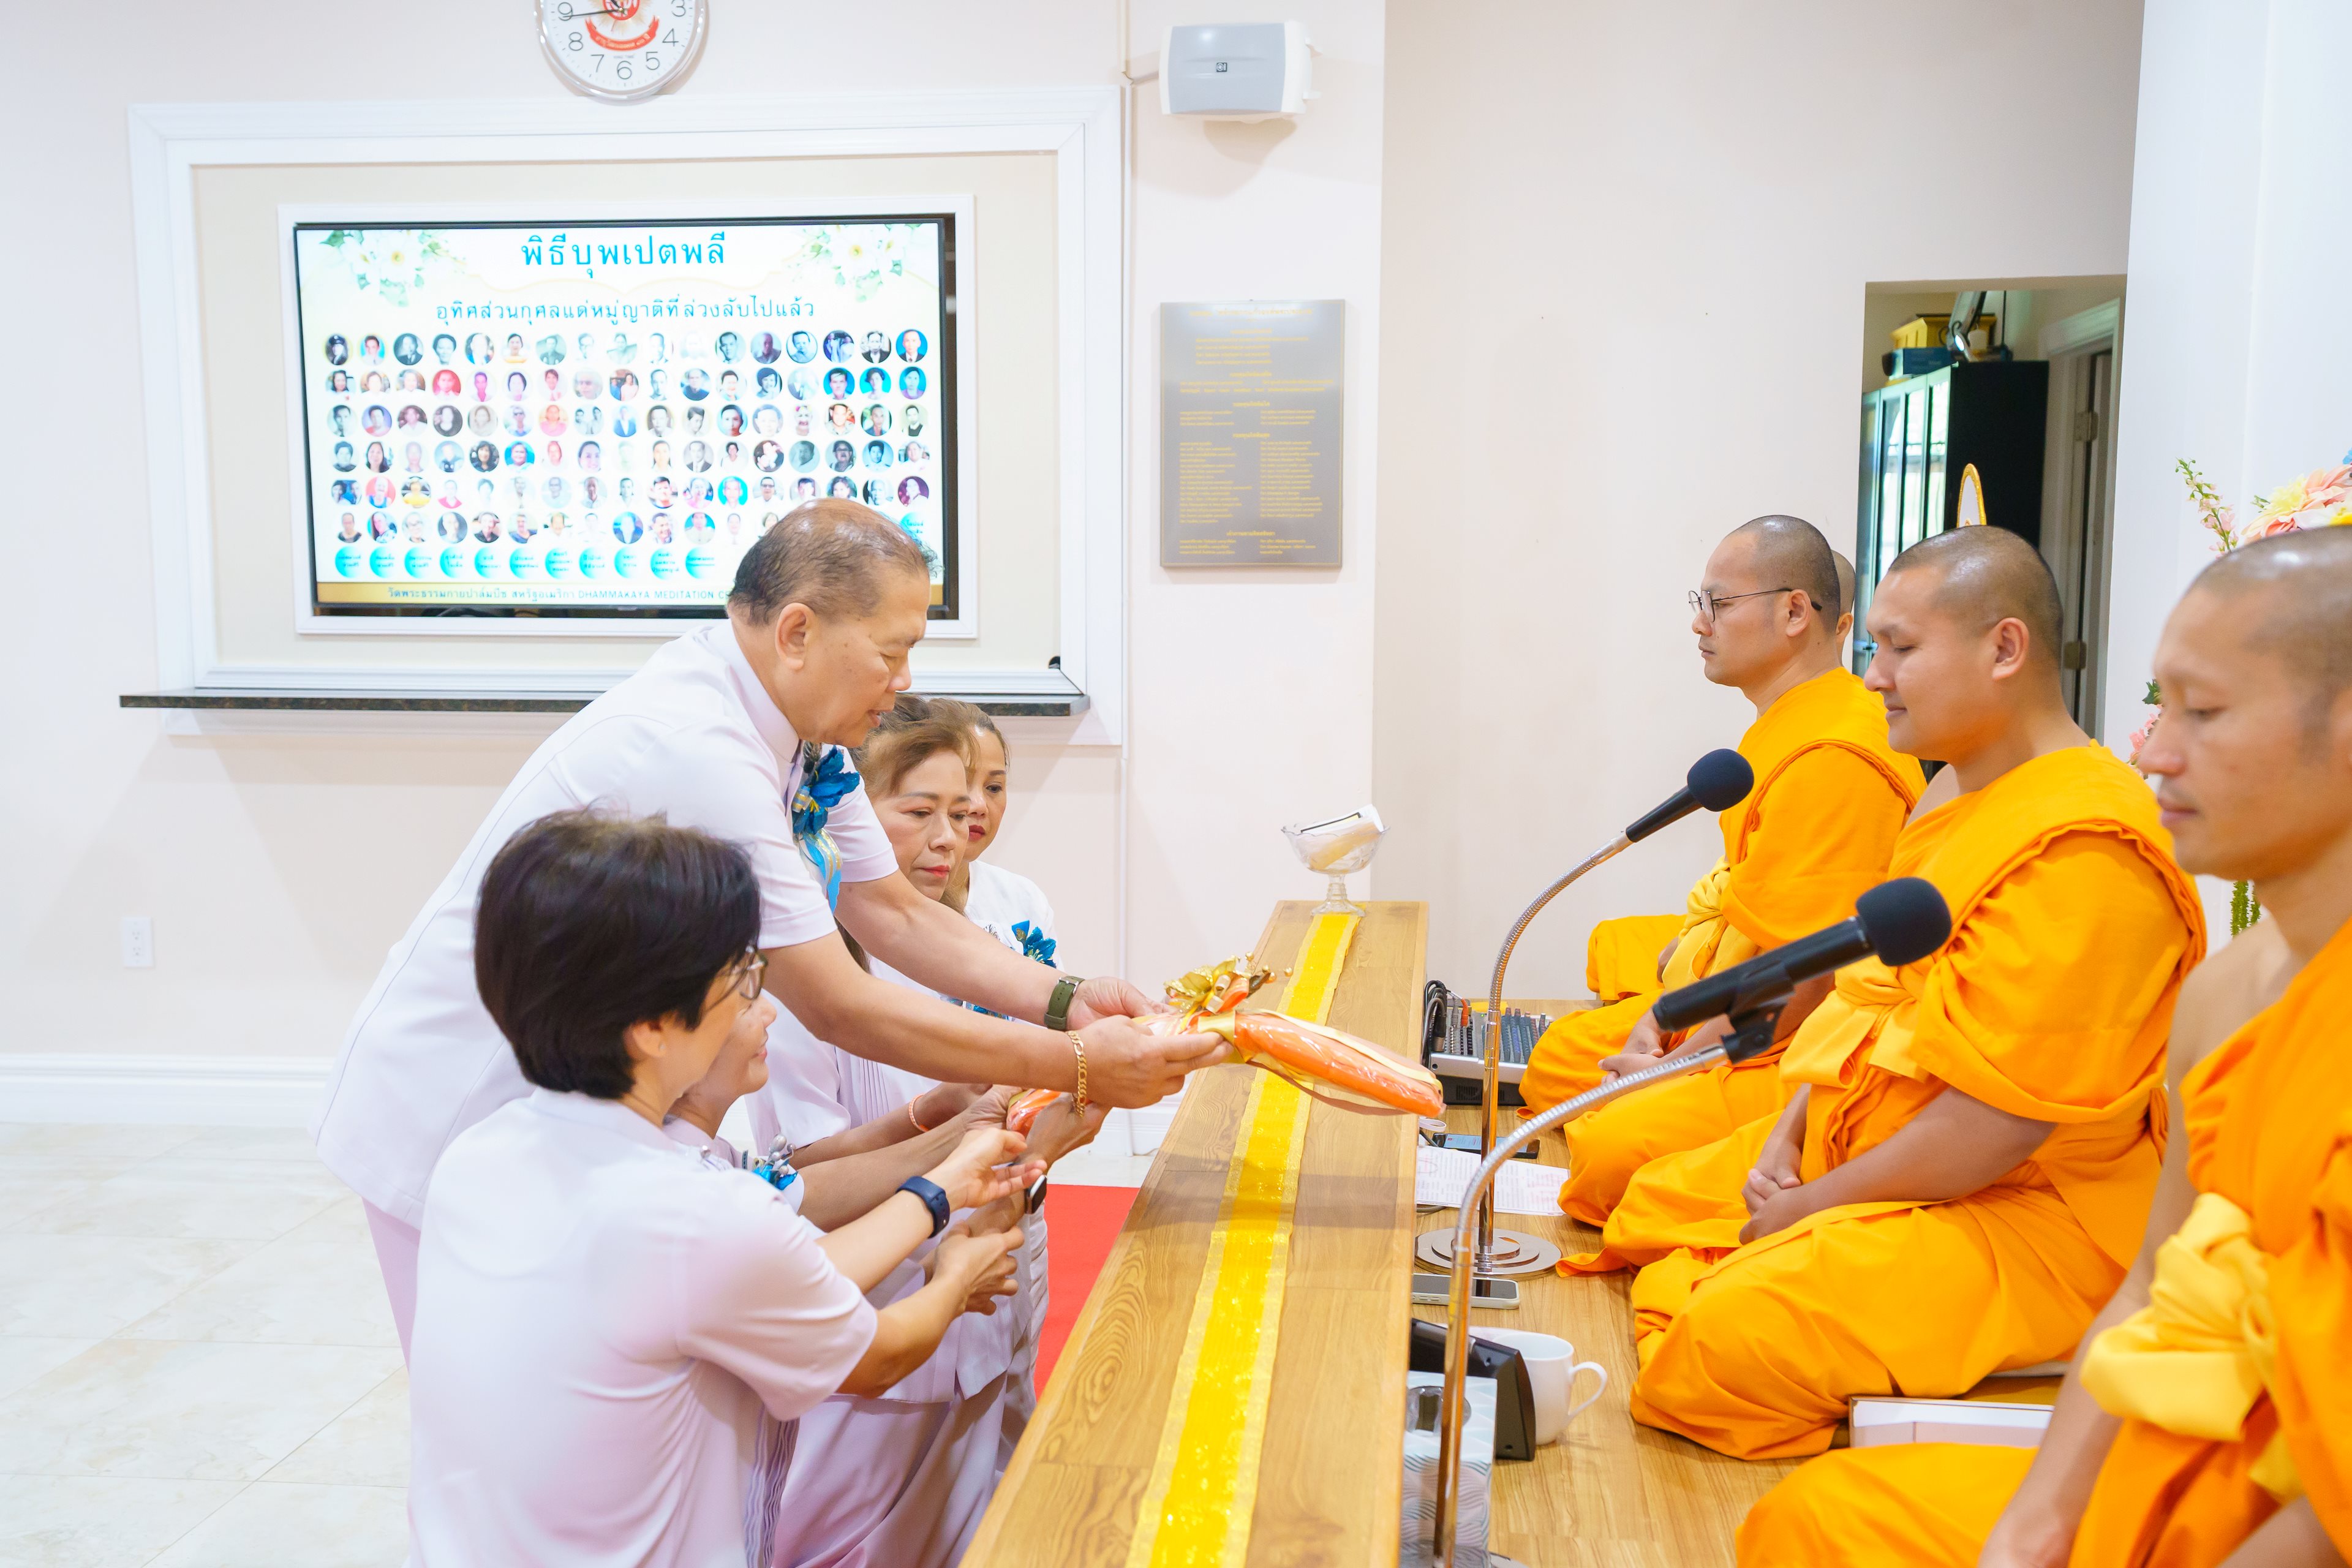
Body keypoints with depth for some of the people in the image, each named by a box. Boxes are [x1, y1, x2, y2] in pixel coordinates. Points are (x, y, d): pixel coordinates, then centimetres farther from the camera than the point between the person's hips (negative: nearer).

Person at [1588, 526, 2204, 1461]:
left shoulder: (2083, 849, -24)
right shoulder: (1964, 812, 12)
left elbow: (1994, 1126, -26)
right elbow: (1868, 990, 15)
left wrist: (1812, 1207, -16)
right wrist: (1786, 1137, 1)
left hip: (2024, 1220, -11)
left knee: (1731, 1333, -27)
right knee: (1650, 1206, 14)